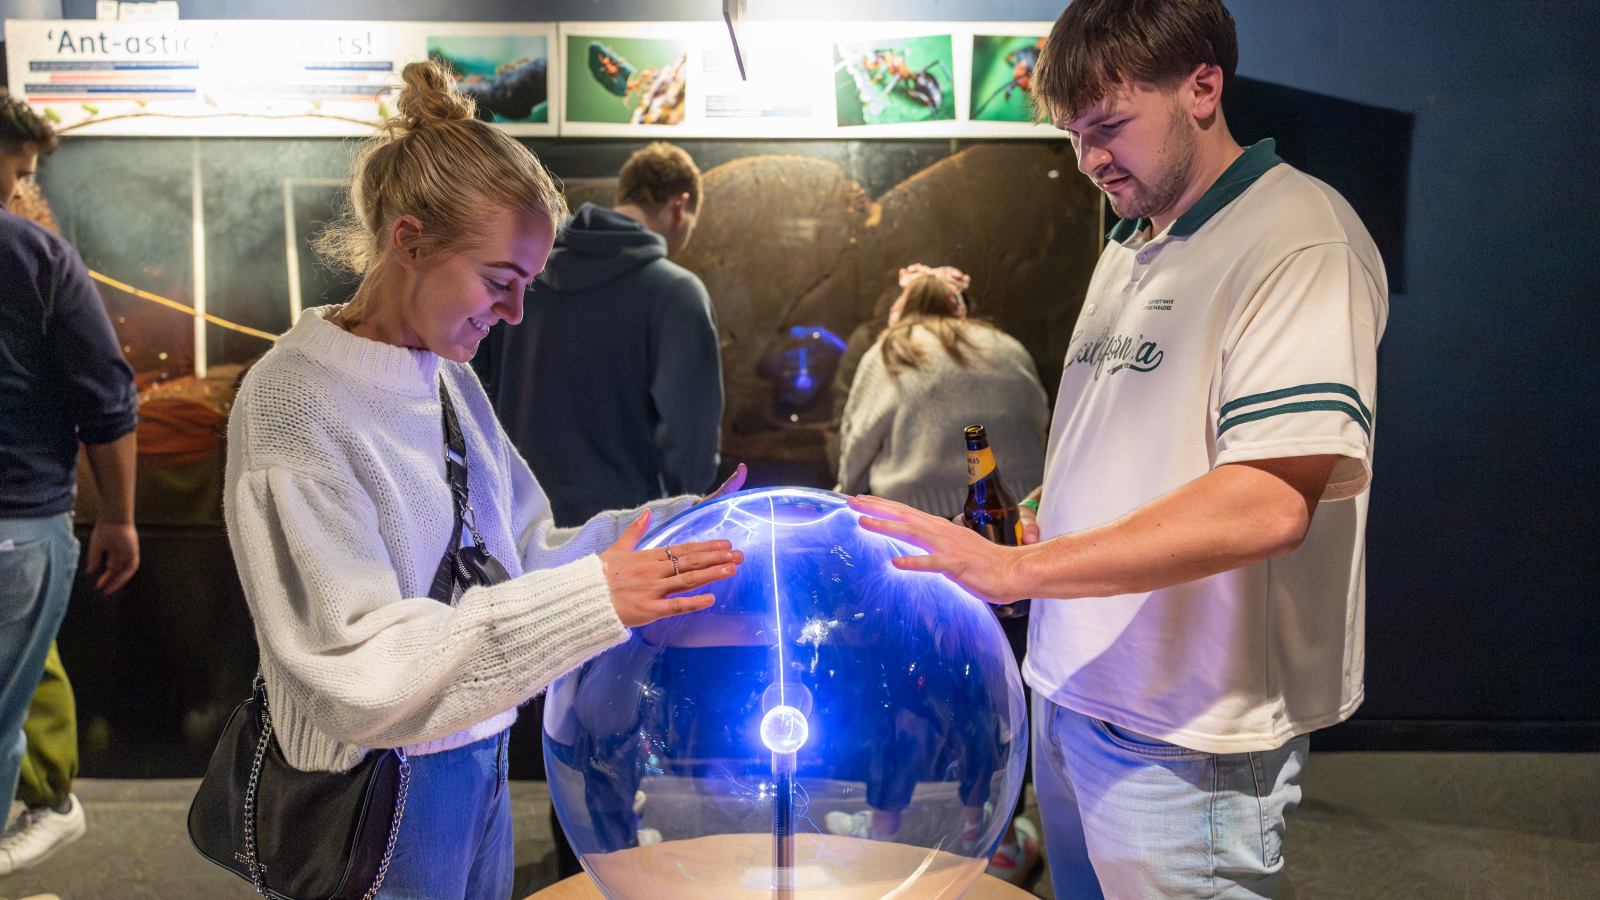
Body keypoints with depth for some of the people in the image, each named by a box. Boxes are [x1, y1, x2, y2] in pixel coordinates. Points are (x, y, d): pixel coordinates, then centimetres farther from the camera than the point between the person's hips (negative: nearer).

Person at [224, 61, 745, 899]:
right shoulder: (292, 404, -20)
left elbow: (524, 554, 6)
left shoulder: (451, 381, 4)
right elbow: (361, 670, -26)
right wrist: (592, 598, -33)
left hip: (479, 765, 7)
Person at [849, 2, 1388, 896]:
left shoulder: (1302, 239, -15)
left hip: (1180, 733, -8)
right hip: (1073, 688, 8)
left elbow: (1269, 504, -27)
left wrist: (1016, 569, -28)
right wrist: (1050, 513, 4)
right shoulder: (1128, 249, 14)